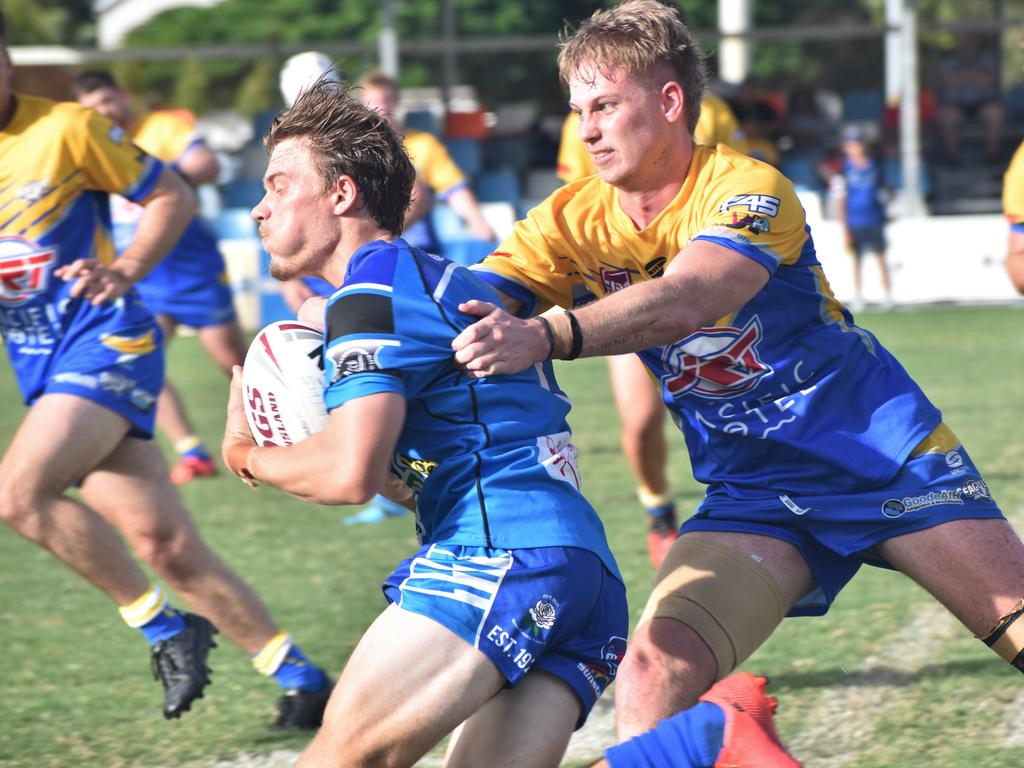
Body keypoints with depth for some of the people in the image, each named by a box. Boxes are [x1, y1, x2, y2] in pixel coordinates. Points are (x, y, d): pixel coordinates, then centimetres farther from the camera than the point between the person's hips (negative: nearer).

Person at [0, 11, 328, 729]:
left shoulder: (66, 128, -8)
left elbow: (173, 196, -1)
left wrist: (124, 271, -15)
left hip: (104, 342, -5)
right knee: (164, 544, 1)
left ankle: (163, 623, -10)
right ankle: (298, 674, 12)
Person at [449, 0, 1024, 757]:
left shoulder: (748, 189, -19)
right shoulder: (573, 223, -4)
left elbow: (683, 302, -38)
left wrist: (546, 338, -55)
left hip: (888, 451, -3)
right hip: (755, 490, 3)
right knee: (652, 676, -19)